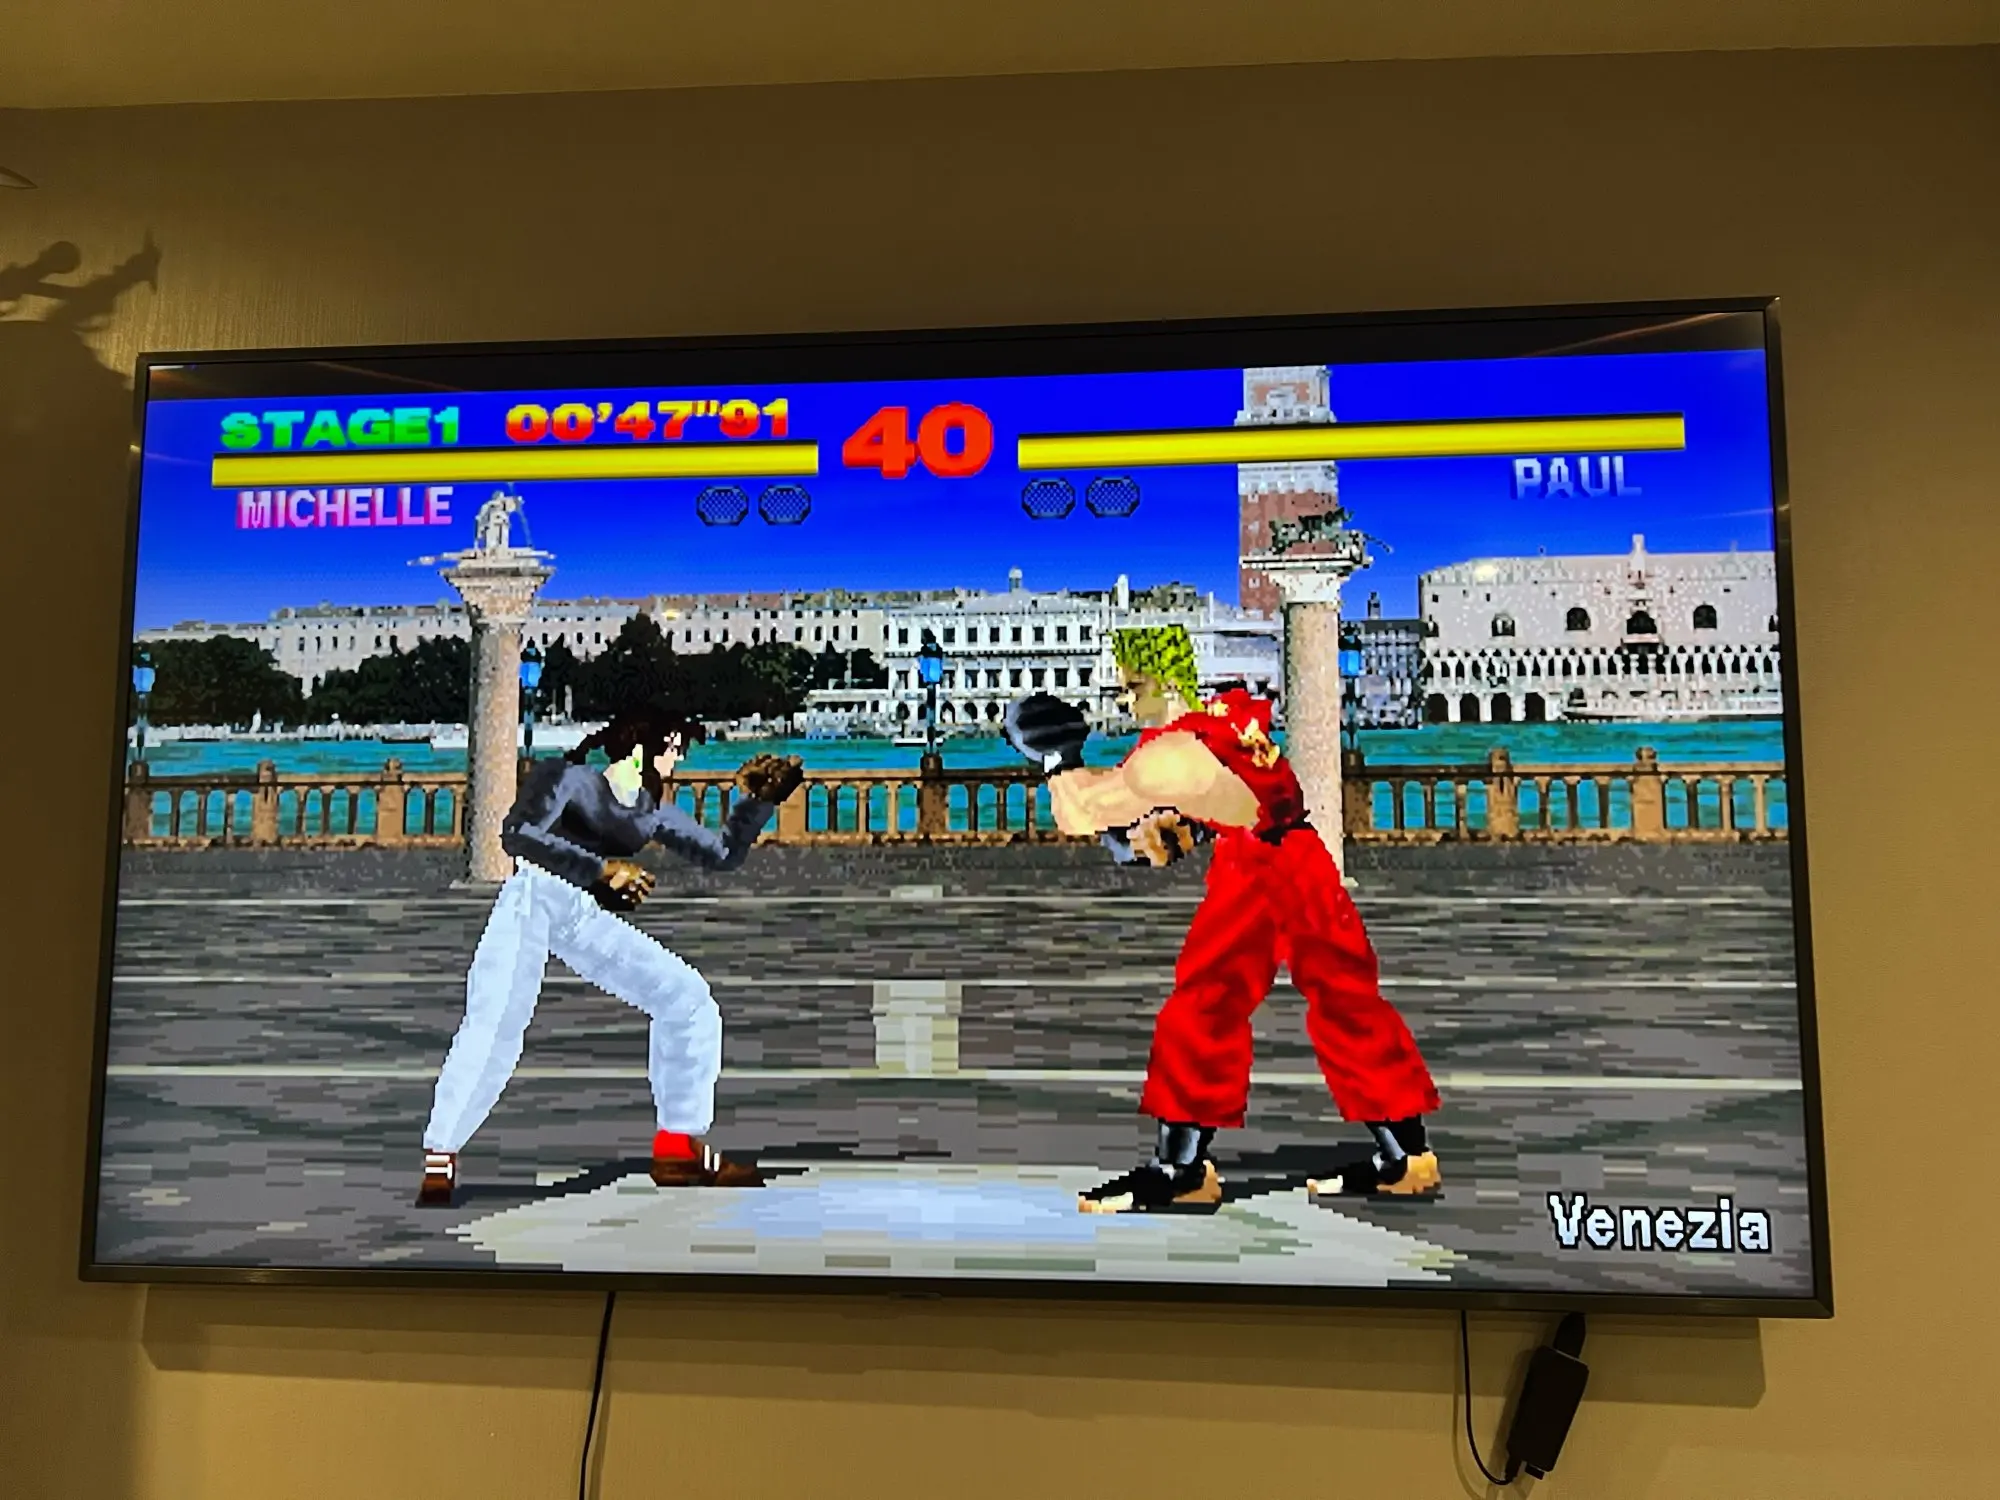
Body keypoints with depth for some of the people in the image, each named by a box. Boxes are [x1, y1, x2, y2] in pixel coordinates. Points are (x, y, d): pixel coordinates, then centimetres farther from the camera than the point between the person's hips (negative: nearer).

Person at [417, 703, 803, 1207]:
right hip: (532, 901, -6)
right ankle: (440, 1158, -7)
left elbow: (724, 854, 17)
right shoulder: (568, 777, -7)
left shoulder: (653, 812, 12)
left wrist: (756, 799, 6)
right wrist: (604, 868, -29)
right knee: (495, 1028, -24)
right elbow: (517, 834, -24)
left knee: (688, 998, 0)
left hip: (588, 918, 7)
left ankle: (679, 1146, 7)